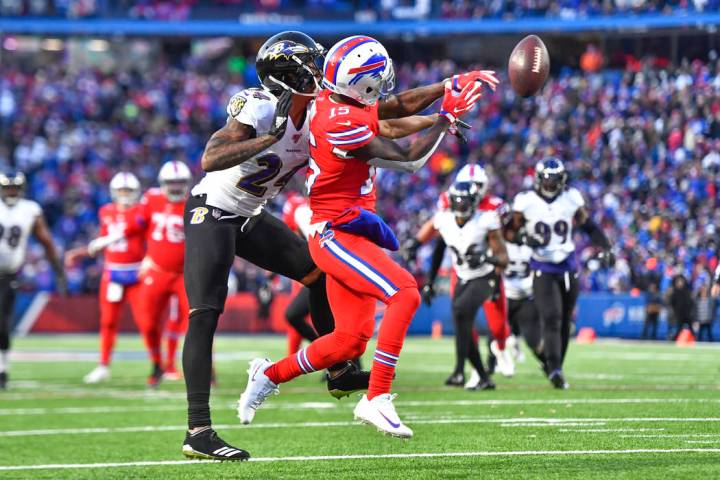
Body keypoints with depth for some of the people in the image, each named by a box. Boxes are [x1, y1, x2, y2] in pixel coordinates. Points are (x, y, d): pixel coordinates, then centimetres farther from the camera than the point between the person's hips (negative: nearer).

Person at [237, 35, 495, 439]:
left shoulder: (331, 101, 5)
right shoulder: (343, 124, -23)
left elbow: (396, 106, 20)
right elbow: (409, 160, -14)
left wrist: (450, 86, 12)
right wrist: (447, 117, -4)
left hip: (347, 235, 10)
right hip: (337, 233, -10)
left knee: (350, 340, 9)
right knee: (405, 295, -22)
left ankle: (270, 374, 25)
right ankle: (377, 400, -20)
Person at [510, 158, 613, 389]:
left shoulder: (571, 199, 1)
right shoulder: (526, 201, -6)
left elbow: (589, 226, 11)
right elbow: (513, 229, 2)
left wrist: (605, 249, 0)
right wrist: (526, 237, -19)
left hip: (568, 266, 4)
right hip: (543, 269, -4)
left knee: (565, 322, 10)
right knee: (551, 318, -20)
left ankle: (557, 368, 22)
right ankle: (554, 370, -29)